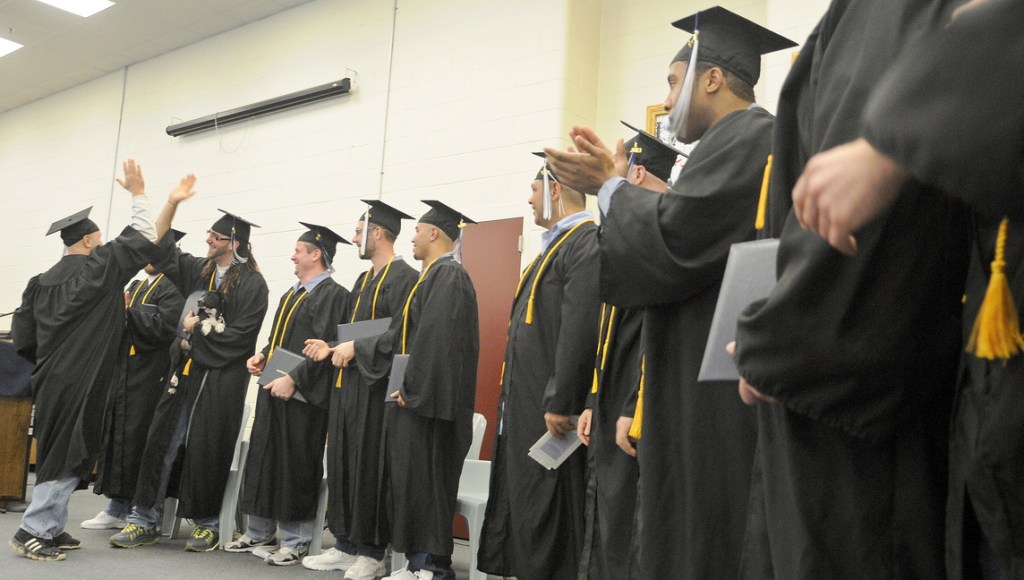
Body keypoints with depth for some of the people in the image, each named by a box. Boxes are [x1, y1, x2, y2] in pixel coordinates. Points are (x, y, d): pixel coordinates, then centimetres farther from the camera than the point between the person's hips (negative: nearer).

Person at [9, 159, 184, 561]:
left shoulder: (41, 281, 10)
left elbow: (22, 336, 9)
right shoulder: (97, 268, -9)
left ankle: (51, 528, 21)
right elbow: (143, 241, -4)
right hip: (79, 384, -8)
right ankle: (31, 532, -2)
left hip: (51, 381, 8)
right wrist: (137, 194, 3)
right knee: (66, 457, -3)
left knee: (61, 456, 16)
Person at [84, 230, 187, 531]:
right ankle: (117, 506, 17)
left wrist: (129, 310, -11)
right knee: (116, 435, 9)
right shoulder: (136, 286, 19)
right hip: (124, 370, 9)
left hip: (150, 377, -9)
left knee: (135, 438, -6)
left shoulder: (173, 287, -9)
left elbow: (165, 326, -21)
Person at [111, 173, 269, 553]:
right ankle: (145, 520, 11)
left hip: (221, 379, -6)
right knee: (162, 442, 4)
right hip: (187, 371, 6)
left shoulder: (252, 285, -8)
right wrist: (172, 203, 4)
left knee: (205, 450, -1)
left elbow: (239, 335, -15)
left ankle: (206, 524, 14)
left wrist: (197, 327, -7)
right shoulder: (198, 270, 11)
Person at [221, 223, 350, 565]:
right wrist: (263, 356, 6)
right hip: (274, 387, 9)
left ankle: (296, 542, 7)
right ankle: (259, 533, 23)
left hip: (301, 395, -9)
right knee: (263, 459, 12)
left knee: (294, 466, -3)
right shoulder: (293, 293, 18)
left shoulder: (332, 295, -12)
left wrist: (293, 379, -24)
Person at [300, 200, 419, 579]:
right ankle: (345, 544, 19)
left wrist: (354, 350, -18)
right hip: (346, 384, 9)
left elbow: (400, 337, -20)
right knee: (343, 465, 10)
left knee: (368, 469, -3)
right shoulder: (364, 280, 19)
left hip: (375, 387, -9)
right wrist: (333, 347, 6)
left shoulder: (404, 278, -11)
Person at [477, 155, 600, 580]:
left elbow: (581, 328, -23)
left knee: (544, 512, -4)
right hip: (525, 405, 11)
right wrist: (515, 397, 18)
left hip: (550, 407, -11)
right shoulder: (556, 244, 19)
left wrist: (560, 402, -24)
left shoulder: (587, 242, -14)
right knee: (521, 507, 14)